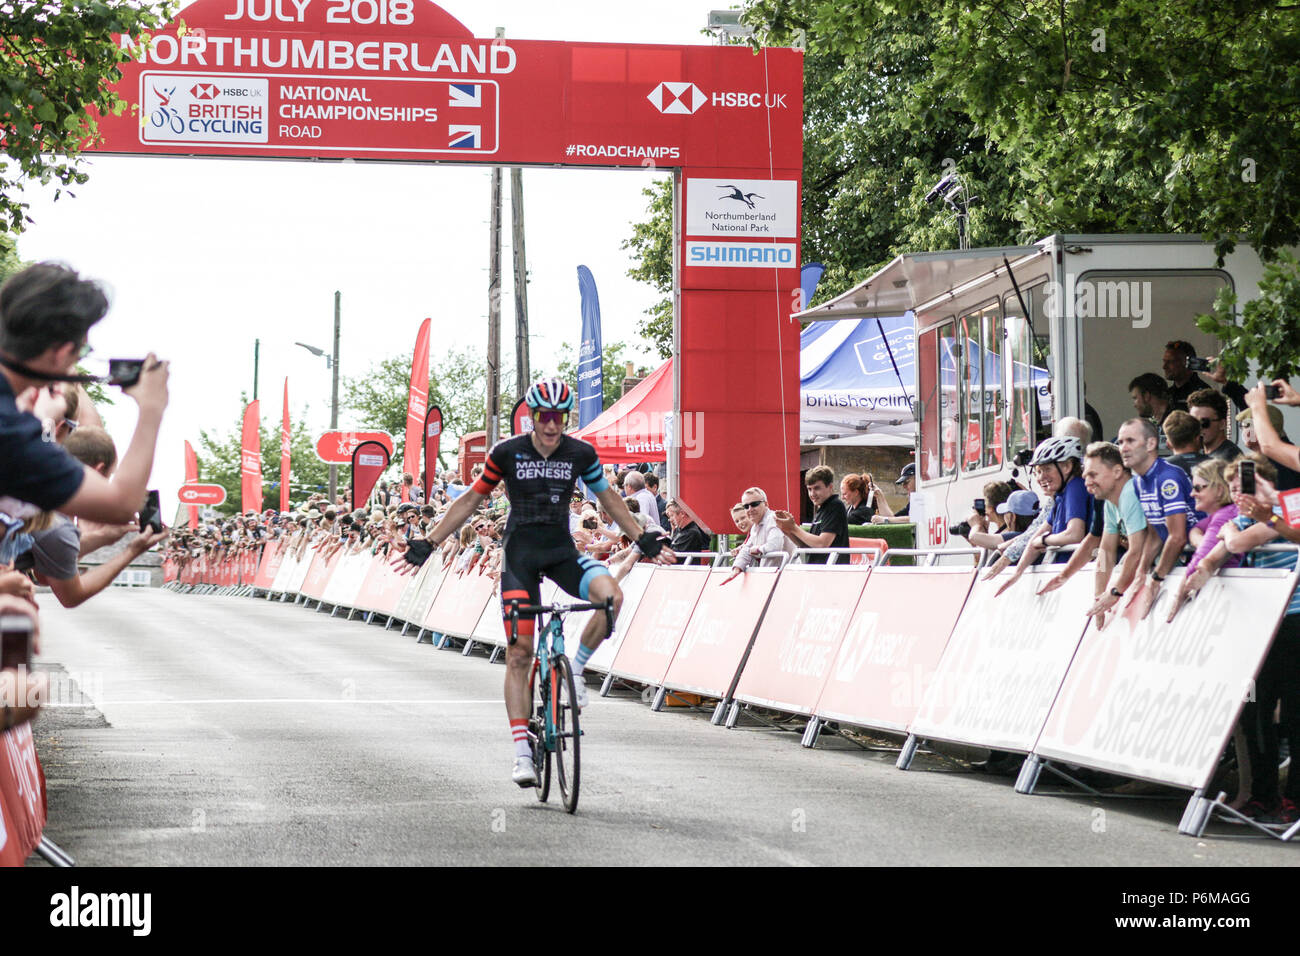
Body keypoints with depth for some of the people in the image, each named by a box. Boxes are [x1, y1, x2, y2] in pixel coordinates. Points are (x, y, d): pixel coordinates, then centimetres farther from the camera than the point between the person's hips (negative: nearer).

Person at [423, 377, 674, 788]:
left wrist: (643, 540, 12)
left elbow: (608, 498, 12)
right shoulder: (506, 453, -7)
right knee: (519, 653, -6)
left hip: (562, 550, 1)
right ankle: (522, 751, -3)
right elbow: (472, 499, 3)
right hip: (520, 552, -1)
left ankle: (576, 667, -4)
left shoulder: (581, 454, -3)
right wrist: (431, 541, 1)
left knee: (611, 595, -29)